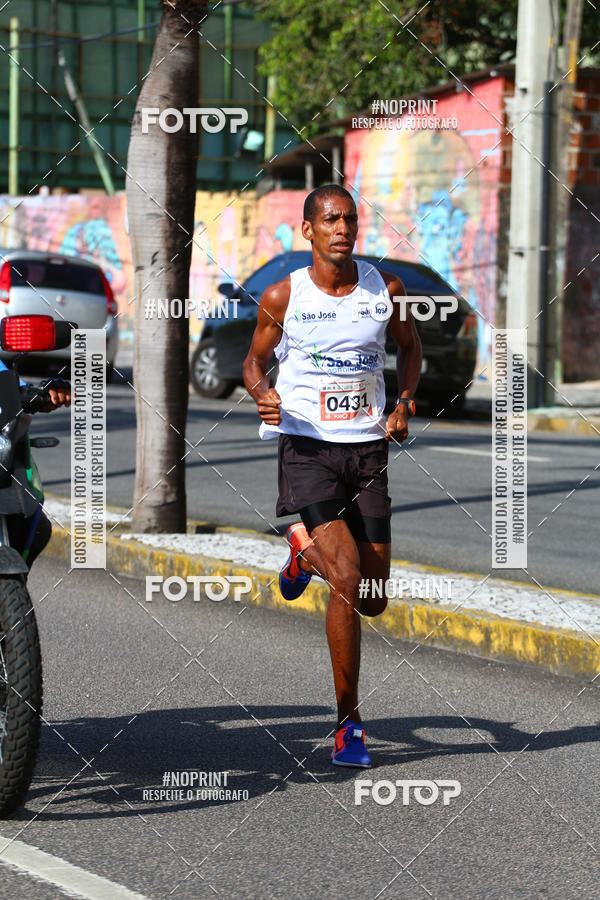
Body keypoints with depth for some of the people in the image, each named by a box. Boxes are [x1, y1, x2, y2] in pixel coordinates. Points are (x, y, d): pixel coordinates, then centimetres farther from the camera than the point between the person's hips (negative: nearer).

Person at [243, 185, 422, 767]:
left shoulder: (385, 288, 2)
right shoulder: (282, 297, -4)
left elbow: (409, 346, 20)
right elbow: (254, 359, 10)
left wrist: (404, 403, 3)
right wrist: (263, 396, -13)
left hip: (368, 448, 3)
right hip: (307, 448, -3)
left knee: (373, 600, 5)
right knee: (348, 579, -19)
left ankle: (306, 549, 39)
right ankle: (348, 721, -4)